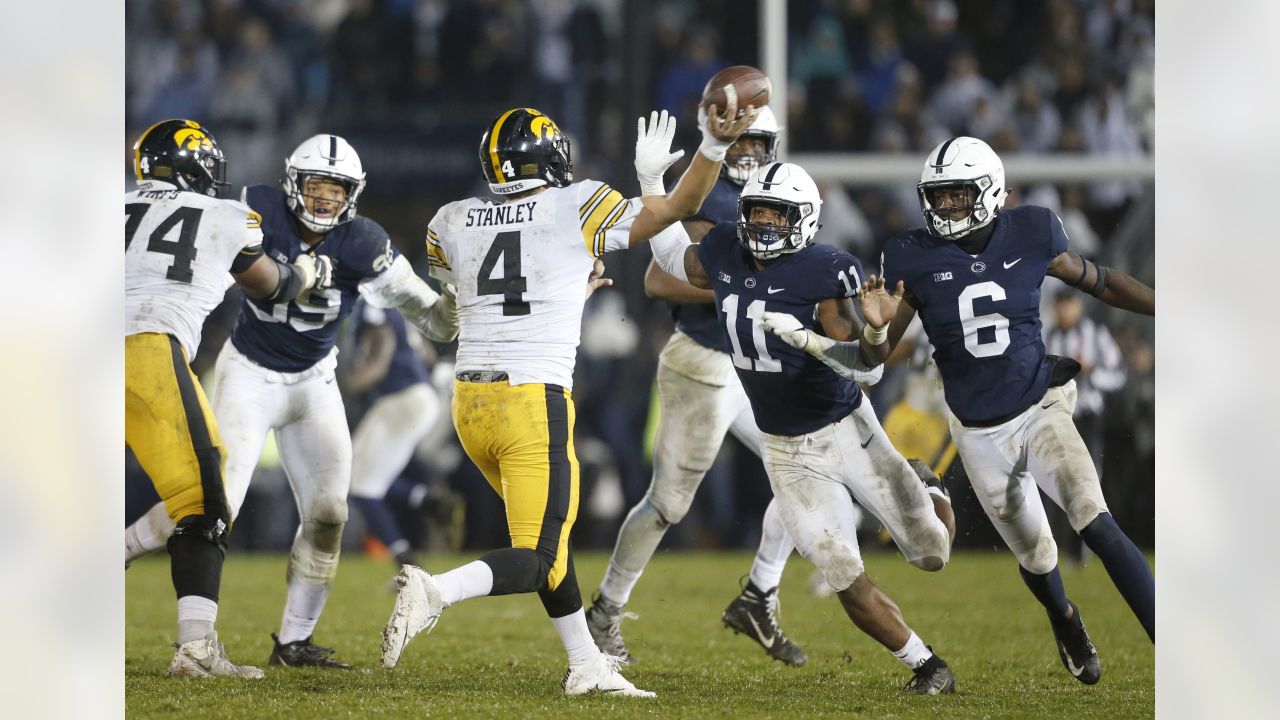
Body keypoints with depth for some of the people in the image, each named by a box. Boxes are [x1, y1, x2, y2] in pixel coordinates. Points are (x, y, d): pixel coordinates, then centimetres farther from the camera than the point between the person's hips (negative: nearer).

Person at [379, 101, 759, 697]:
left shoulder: (451, 224, 8)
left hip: (471, 399, 6)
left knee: (546, 526, 23)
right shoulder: (577, 211, -3)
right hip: (535, 403, -6)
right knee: (537, 561, -5)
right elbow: (677, 209, 5)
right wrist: (714, 147, 11)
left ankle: (587, 665, 25)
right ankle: (436, 592, -31)